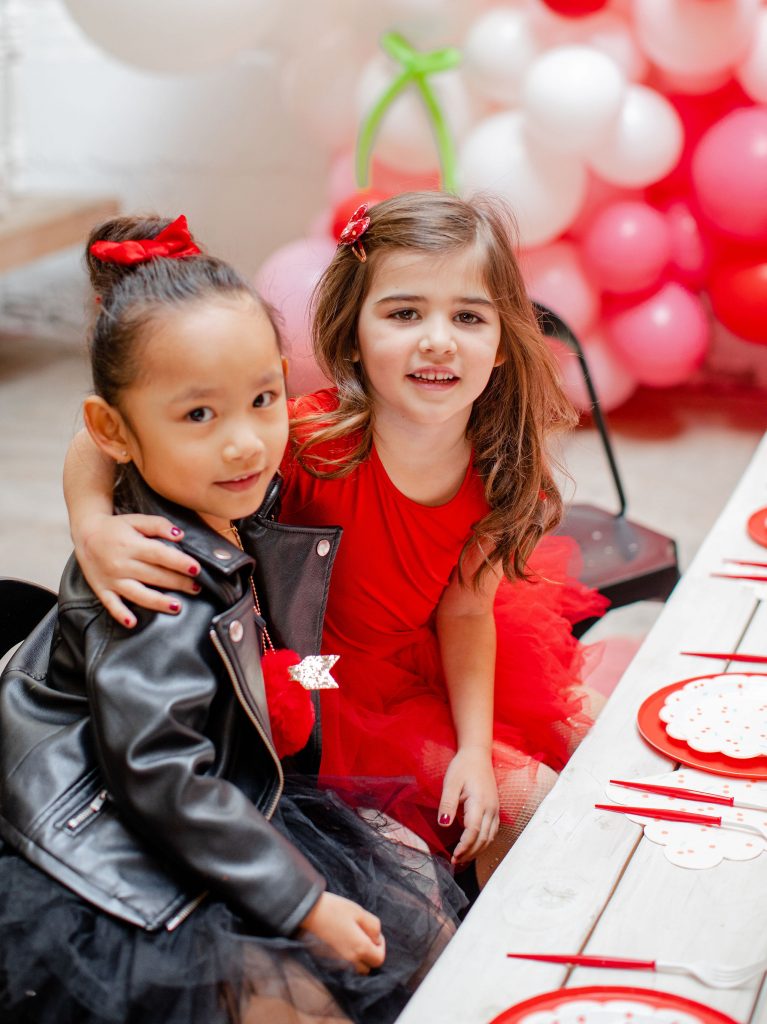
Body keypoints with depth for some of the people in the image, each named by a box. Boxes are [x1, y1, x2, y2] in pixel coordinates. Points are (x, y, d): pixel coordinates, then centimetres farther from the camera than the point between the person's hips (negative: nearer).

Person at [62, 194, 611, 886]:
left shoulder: (499, 467, -17)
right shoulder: (310, 442, -33)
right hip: (313, 687, -5)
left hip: (422, 662, 5)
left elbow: (464, 610, -4)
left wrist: (475, 747, -13)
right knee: (526, 798, -10)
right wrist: (93, 527, -47)